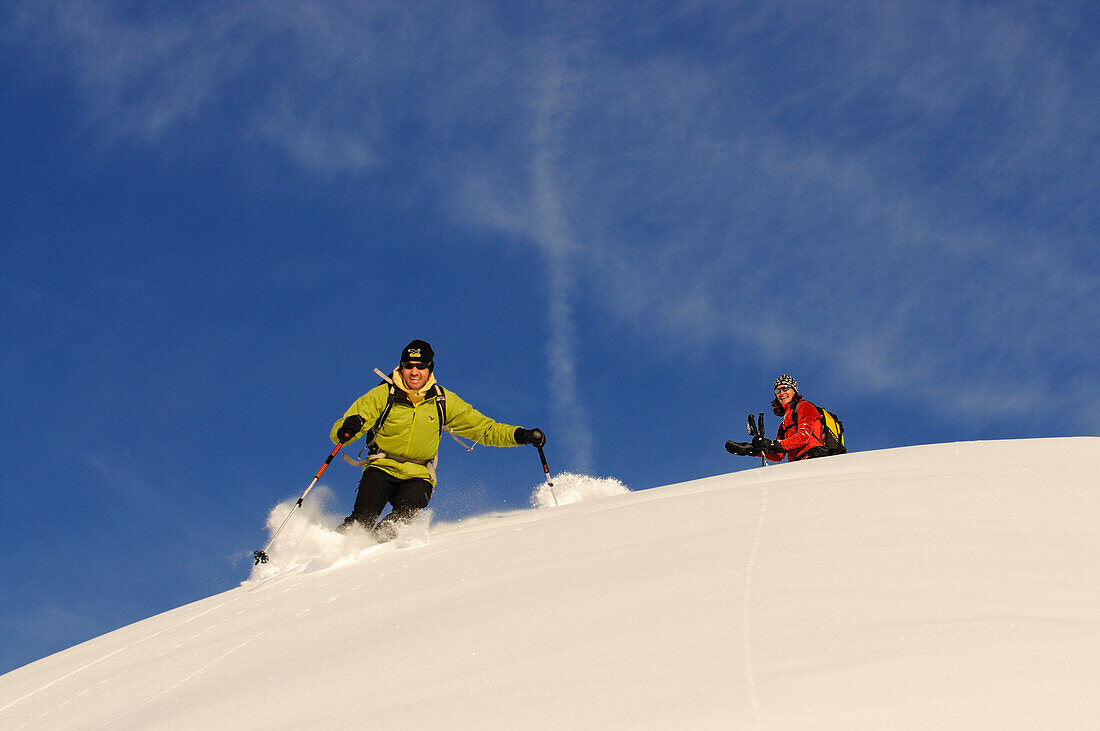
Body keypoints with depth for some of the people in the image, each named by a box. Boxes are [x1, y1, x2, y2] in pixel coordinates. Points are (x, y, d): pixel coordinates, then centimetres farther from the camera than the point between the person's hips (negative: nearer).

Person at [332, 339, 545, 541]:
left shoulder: (444, 402, 6)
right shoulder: (383, 395, -1)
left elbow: (485, 428, 11)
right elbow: (338, 432, -3)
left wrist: (521, 435, -5)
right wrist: (347, 429, -29)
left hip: (418, 476, 1)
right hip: (381, 469, -1)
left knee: (407, 508, -31)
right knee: (363, 519, -24)